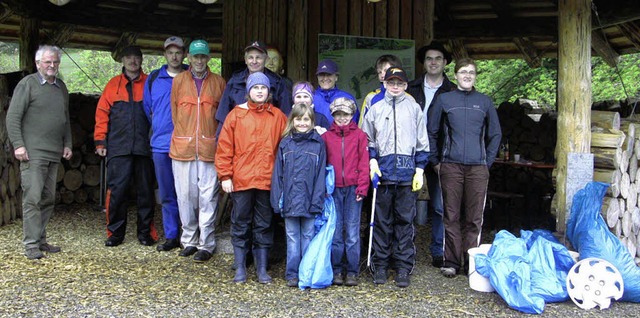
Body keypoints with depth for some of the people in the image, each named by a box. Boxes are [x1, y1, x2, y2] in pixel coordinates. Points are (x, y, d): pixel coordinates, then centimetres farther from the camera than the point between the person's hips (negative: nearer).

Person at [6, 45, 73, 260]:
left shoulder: (61, 87, 17)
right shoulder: (27, 84, -2)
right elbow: (13, 117, -6)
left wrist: (67, 144, 16)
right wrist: (18, 144, -13)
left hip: (54, 154, 7)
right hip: (33, 153, -6)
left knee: (48, 199, 9)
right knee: (32, 198, -7)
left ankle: (41, 240, 19)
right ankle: (31, 244, -2)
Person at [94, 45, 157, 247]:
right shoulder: (113, 85, 11)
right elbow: (102, 114, 10)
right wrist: (100, 141, 3)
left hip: (144, 147, 0)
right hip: (118, 147, 1)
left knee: (145, 190, 5)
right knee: (116, 190, -1)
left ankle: (146, 232, 16)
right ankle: (115, 233, 11)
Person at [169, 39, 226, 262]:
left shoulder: (218, 82, 7)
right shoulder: (179, 80, 10)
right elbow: (174, 111, 15)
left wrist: (215, 138, 6)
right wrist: (184, 134, 12)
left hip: (209, 147, -1)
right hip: (182, 146, 2)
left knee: (208, 197, -2)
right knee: (185, 195, 5)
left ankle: (206, 245, 7)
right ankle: (189, 241, 19)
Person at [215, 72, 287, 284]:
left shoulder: (278, 116, 7)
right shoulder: (236, 115, 4)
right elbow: (224, 147, 2)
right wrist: (225, 176, -4)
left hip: (267, 180, 1)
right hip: (241, 180, -1)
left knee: (264, 226, 9)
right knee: (240, 224, 7)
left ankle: (262, 269, 20)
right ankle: (240, 268, 19)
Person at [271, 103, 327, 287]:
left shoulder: (318, 143, 0)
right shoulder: (285, 143, 6)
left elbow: (321, 174, -3)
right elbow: (278, 173, 5)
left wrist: (317, 201, -10)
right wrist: (277, 200, -2)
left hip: (309, 201, -2)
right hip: (289, 201, 2)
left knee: (308, 236, 9)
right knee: (292, 237, 10)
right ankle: (292, 274, 18)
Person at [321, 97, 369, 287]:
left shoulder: (360, 135, 5)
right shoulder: (326, 137, 9)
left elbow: (364, 163, 2)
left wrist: (362, 187, -6)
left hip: (353, 189, -1)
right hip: (333, 189, 1)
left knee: (352, 232, 1)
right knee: (335, 231, 4)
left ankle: (352, 271, 10)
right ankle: (337, 270, 14)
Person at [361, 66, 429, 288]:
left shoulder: (414, 108, 9)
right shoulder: (375, 108, 11)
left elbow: (422, 142, 9)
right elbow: (367, 139, 13)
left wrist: (419, 169, 2)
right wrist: (372, 161, -2)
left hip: (407, 172, 0)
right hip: (383, 171, 1)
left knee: (405, 220, 3)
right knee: (382, 220, 4)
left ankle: (403, 268, 11)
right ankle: (380, 265, 15)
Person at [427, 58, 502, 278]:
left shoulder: (485, 102, 11)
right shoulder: (444, 100, 8)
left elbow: (495, 134, 17)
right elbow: (432, 132, 11)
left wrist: (488, 161, 10)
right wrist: (435, 161, 7)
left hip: (477, 168, 1)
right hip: (451, 166, -1)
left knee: (474, 218, 3)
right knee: (451, 216, 2)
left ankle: (472, 262, 14)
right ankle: (451, 262, 10)